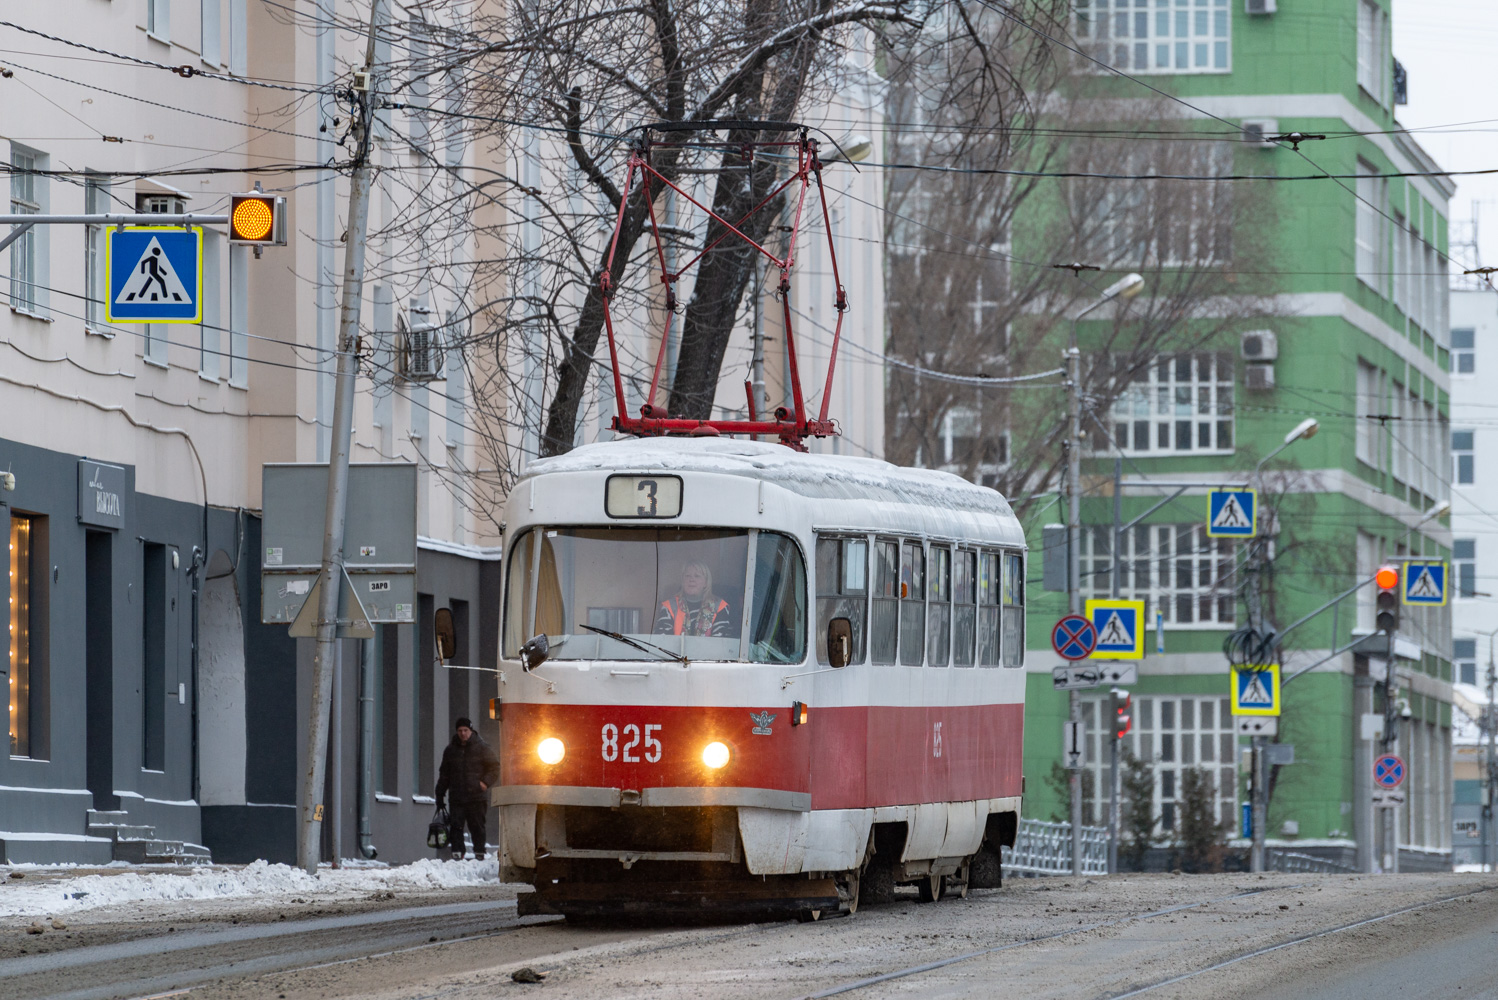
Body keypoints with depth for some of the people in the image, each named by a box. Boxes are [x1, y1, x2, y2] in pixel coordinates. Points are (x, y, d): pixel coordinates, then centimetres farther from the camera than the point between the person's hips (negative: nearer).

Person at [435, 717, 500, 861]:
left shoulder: (482, 748, 4)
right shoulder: (451, 750, 15)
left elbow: (495, 768, 5)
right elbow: (444, 774, 20)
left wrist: (486, 782, -11)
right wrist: (440, 793, 15)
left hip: (476, 796, -3)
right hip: (456, 798, 3)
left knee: (477, 826, 0)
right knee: (456, 826, -6)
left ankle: (479, 853, 6)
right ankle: (457, 853, -6)